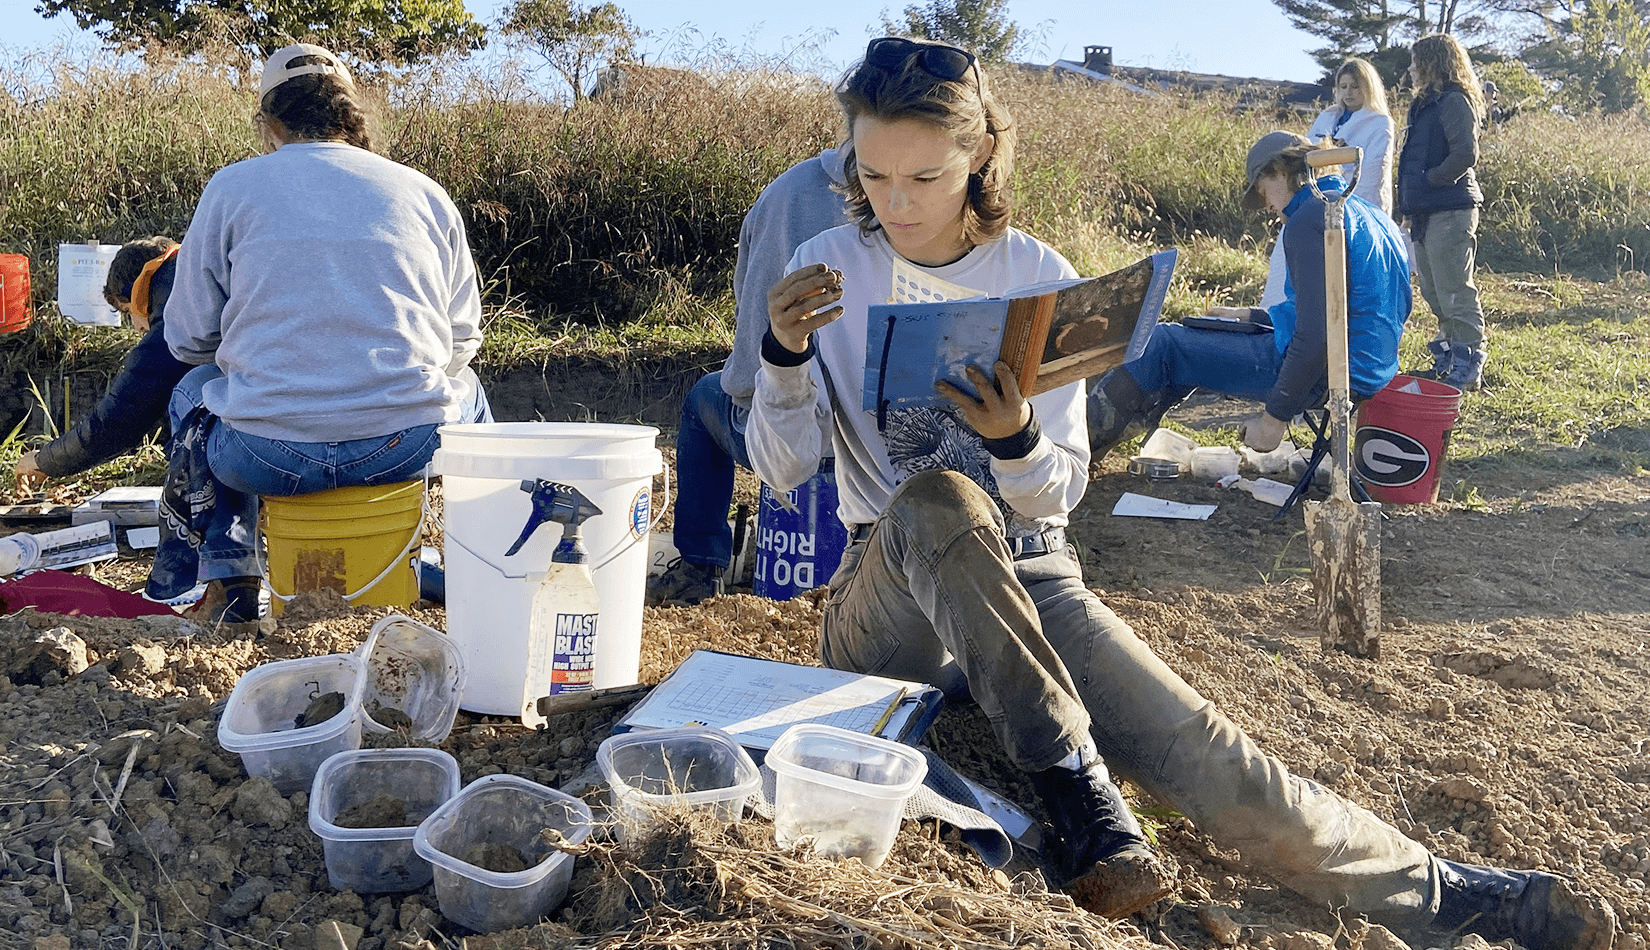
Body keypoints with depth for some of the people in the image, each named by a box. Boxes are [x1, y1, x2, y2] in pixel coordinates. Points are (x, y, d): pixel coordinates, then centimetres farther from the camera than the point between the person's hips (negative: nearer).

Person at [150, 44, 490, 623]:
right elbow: (463, 340, 13)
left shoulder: (231, 188, 5)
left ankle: (229, 579, 31)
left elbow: (188, 339, 9)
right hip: (407, 449, 1)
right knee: (465, 388, 36)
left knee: (194, 393, 34)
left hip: (267, 456, 0)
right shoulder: (425, 193, 9)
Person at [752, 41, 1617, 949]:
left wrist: (1014, 439, -26)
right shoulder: (830, 267, -3)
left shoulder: (1037, 274, -3)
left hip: (1030, 578, 1)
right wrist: (784, 354, -25)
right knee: (936, 495, -36)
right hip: (891, 600, 0)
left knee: (1199, 753, -19)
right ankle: (1071, 778, -24)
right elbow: (781, 466, -7)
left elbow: (1059, 495, -3)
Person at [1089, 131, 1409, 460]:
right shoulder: (1371, 216, 15)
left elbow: (1314, 336, -24)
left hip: (1325, 375, -10)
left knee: (1163, 345, 1)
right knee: (1199, 337, 24)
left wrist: (1275, 417, -18)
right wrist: (1253, 317, 27)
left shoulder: (1308, 221, -17)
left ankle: (1089, 435, 17)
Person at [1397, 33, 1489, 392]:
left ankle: (1467, 368, -2)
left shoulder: (1455, 101, -11)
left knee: (1454, 291, -7)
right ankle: (1446, 361, 24)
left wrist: (1430, 180, -12)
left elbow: (1465, 154, -21)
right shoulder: (1426, 103, 19)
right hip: (1425, 213, 10)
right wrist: (1409, 207, 13)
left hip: (1450, 213, -10)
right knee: (1434, 292, 14)